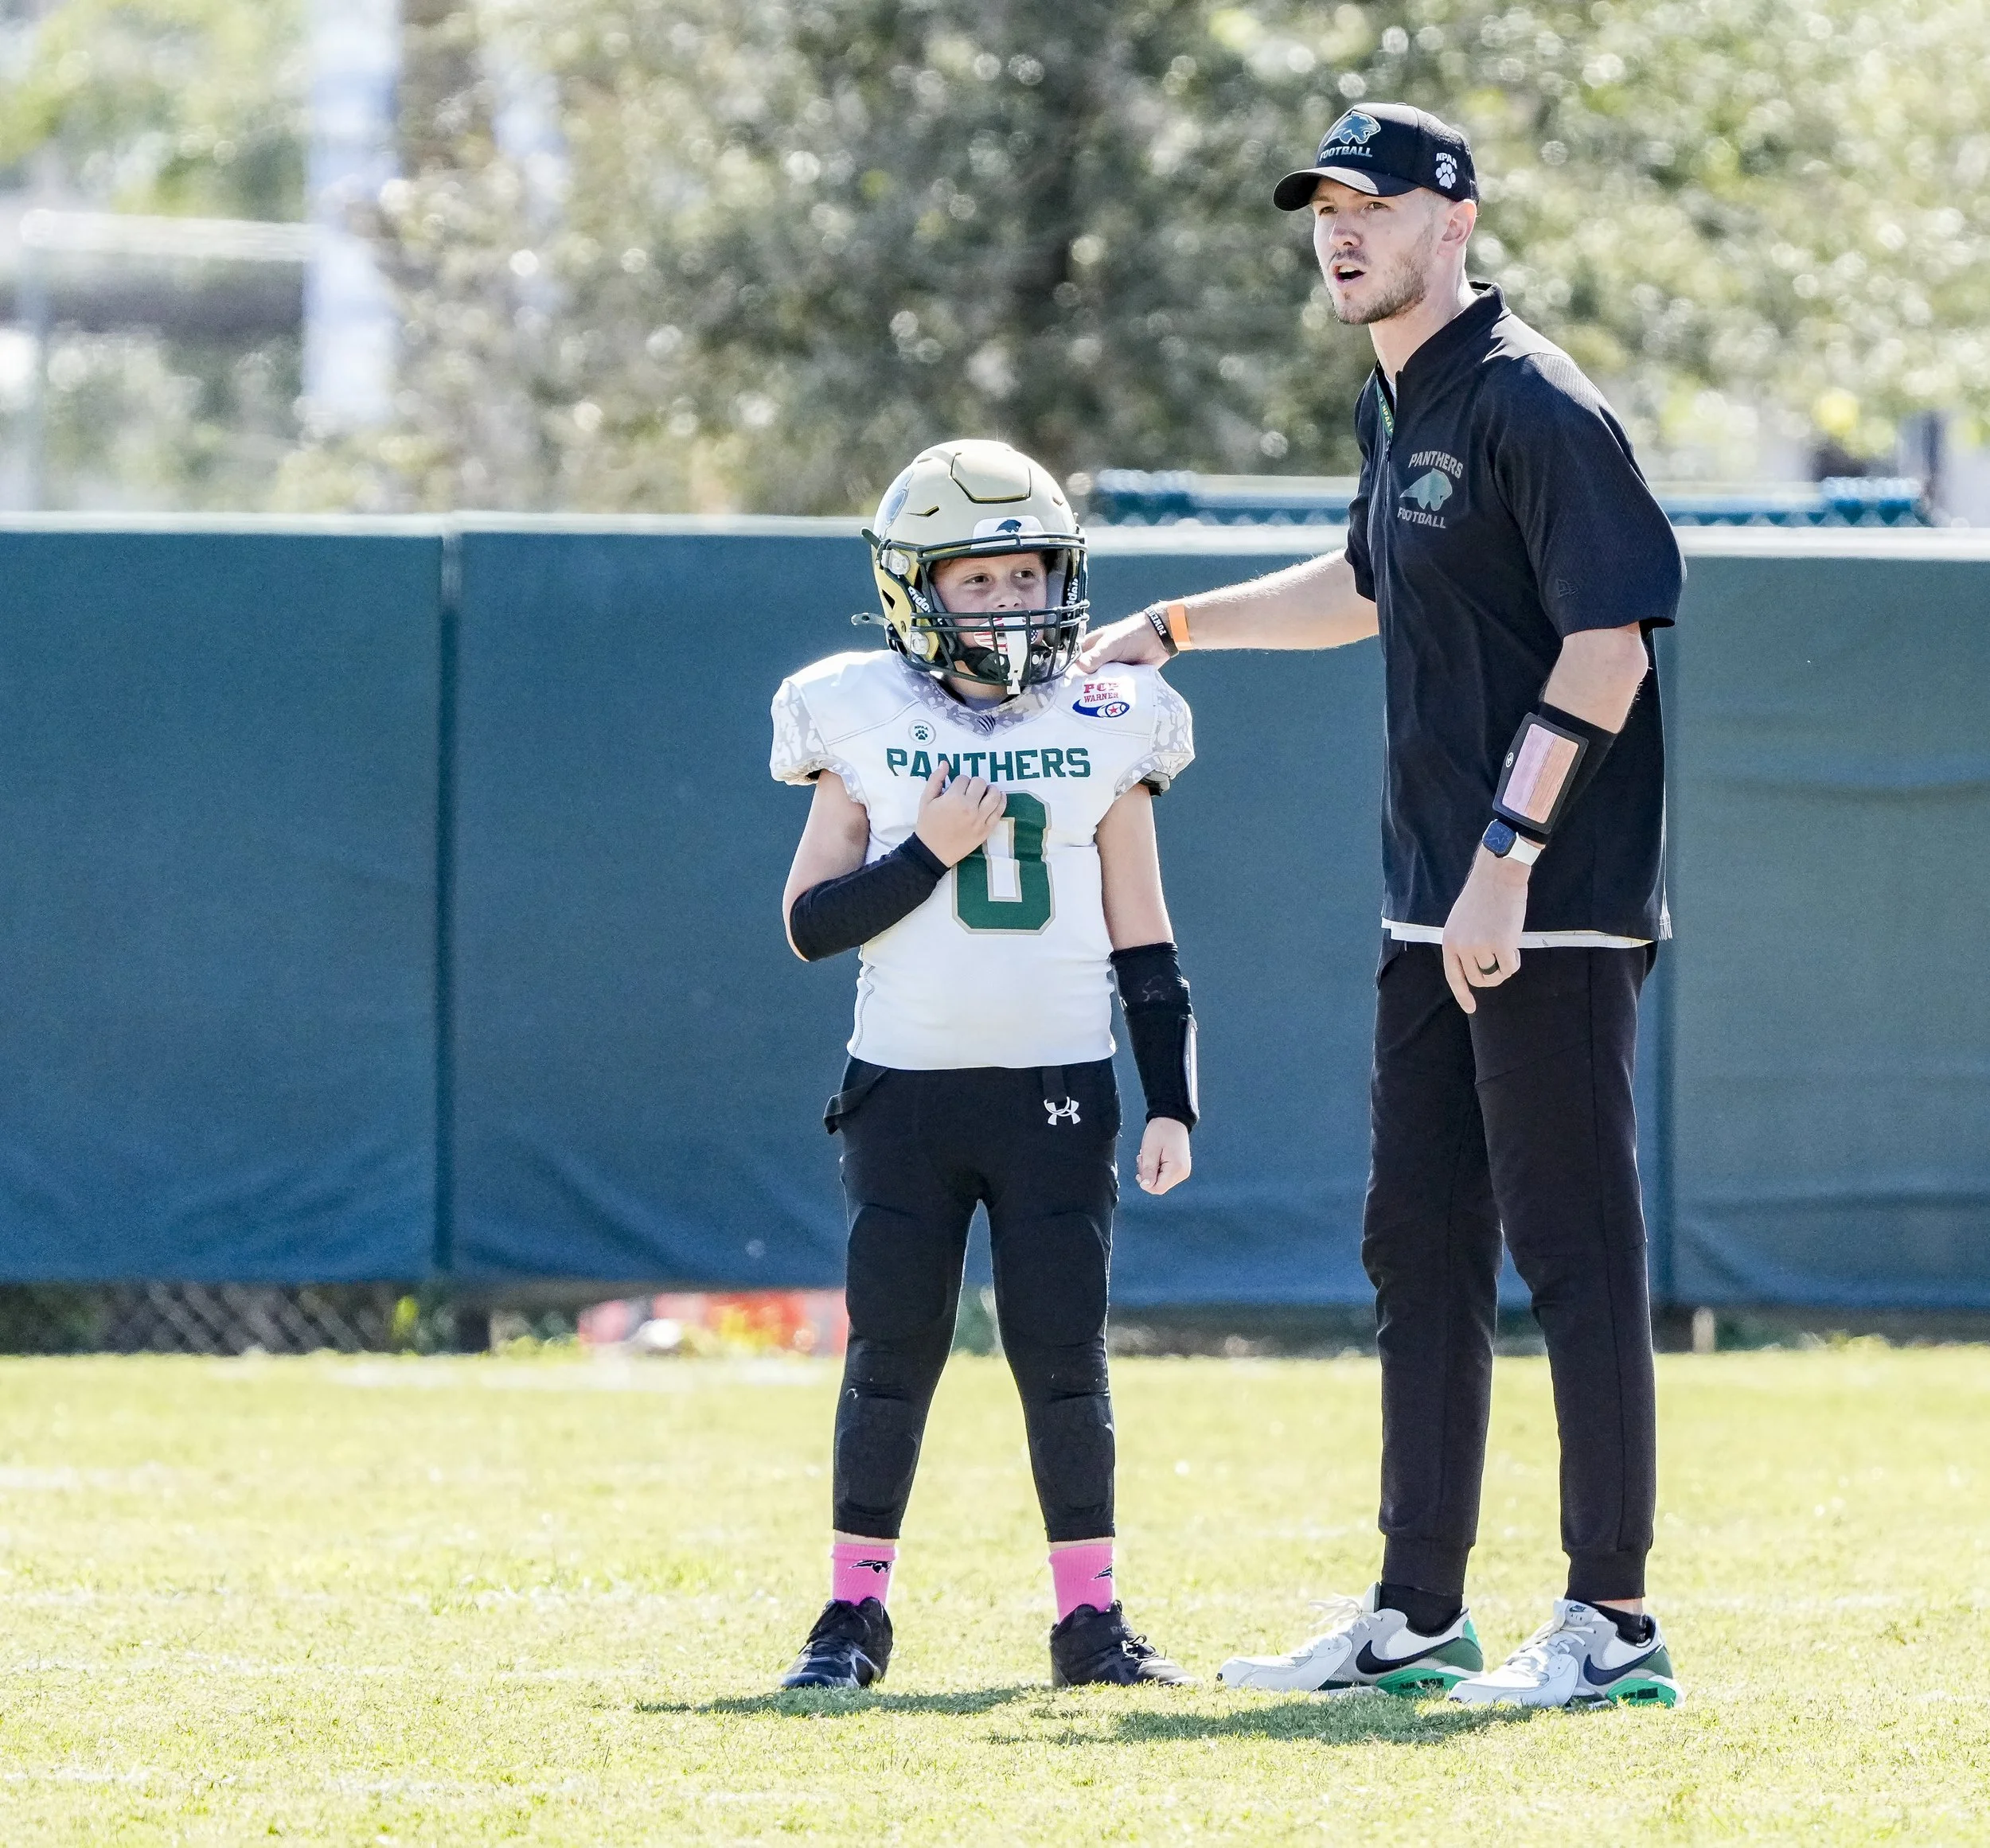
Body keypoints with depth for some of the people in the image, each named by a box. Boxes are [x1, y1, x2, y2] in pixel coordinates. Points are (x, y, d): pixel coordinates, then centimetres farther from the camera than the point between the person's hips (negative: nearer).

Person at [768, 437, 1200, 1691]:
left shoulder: (1105, 732, 5)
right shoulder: (867, 727, 1)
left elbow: (1144, 944, 8)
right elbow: (812, 922, -1)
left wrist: (1173, 1105, 2)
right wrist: (928, 855, -14)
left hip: (1059, 1088, 1)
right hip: (907, 1087, -1)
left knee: (1064, 1355, -1)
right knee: (894, 1352, 0)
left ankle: (1091, 1615, 7)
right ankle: (855, 1613, 9)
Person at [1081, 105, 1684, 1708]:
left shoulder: (1531, 404, -14)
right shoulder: (1394, 408, 15)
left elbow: (1608, 640, -20)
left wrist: (1508, 853, -25)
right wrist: (1170, 628, 32)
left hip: (1552, 912, -10)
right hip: (1434, 912, 10)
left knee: (1573, 1249, -7)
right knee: (1421, 1252, 12)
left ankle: (1615, 1621, -3)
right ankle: (1418, 1617, 19)